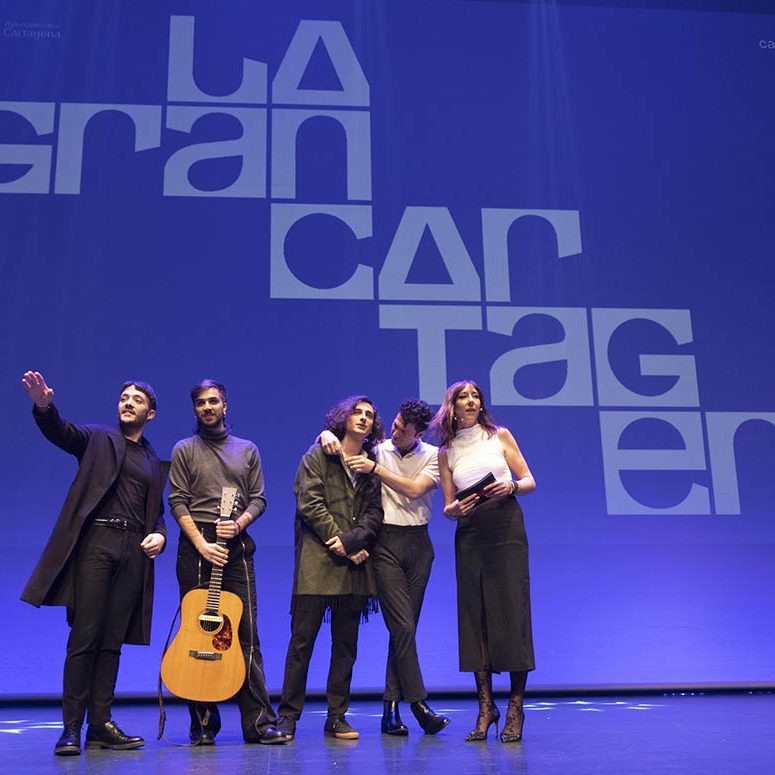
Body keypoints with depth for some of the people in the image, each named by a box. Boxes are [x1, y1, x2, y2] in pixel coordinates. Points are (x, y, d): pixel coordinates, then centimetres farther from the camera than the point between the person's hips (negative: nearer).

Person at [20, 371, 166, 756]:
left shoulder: (154, 461, 21)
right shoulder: (98, 439, 9)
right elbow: (60, 432, -10)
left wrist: (159, 534, 1)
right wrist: (44, 406, -31)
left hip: (133, 552, 4)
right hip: (96, 543, -4)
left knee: (112, 642, 5)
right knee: (84, 638, -6)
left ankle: (101, 725, 10)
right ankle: (71, 728, 0)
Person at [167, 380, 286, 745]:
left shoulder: (247, 450, 17)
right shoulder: (184, 450, 9)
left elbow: (258, 498, 12)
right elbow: (178, 502, 0)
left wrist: (239, 523, -9)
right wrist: (201, 544, -11)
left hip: (236, 546, 1)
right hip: (196, 545, -1)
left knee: (246, 632, -5)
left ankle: (258, 721, -4)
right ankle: (203, 722, 9)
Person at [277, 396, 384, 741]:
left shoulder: (372, 464, 15)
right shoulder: (317, 455, 4)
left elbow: (375, 511, 5)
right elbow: (309, 504, -5)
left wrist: (352, 540, -12)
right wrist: (340, 543, -10)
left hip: (355, 563, 4)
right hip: (317, 560, -4)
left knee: (346, 642, 6)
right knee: (302, 639, -2)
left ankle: (337, 717, 13)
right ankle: (288, 715, 6)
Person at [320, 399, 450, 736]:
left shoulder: (432, 456, 5)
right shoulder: (376, 450, 6)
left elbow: (415, 489, -12)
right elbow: (328, 436, 11)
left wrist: (376, 469, -15)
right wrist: (327, 434, -12)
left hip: (418, 543, 2)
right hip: (385, 542, -2)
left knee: (404, 627, 4)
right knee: (403, 626, -9)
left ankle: (391, 708, 11)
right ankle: (419, 705, -3)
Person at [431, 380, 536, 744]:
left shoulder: (500, 436, 8)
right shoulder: (446, 451, 11)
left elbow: (530, 481, 7)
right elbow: (448, 506, 10)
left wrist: (511, 486, -14)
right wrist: (457, 509, -12)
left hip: (506, 528, -2)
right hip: (469, 535, 2)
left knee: (511, 612, -6)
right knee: (475, 615, 0)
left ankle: (516, 709, 1)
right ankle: (485, 707, 8)